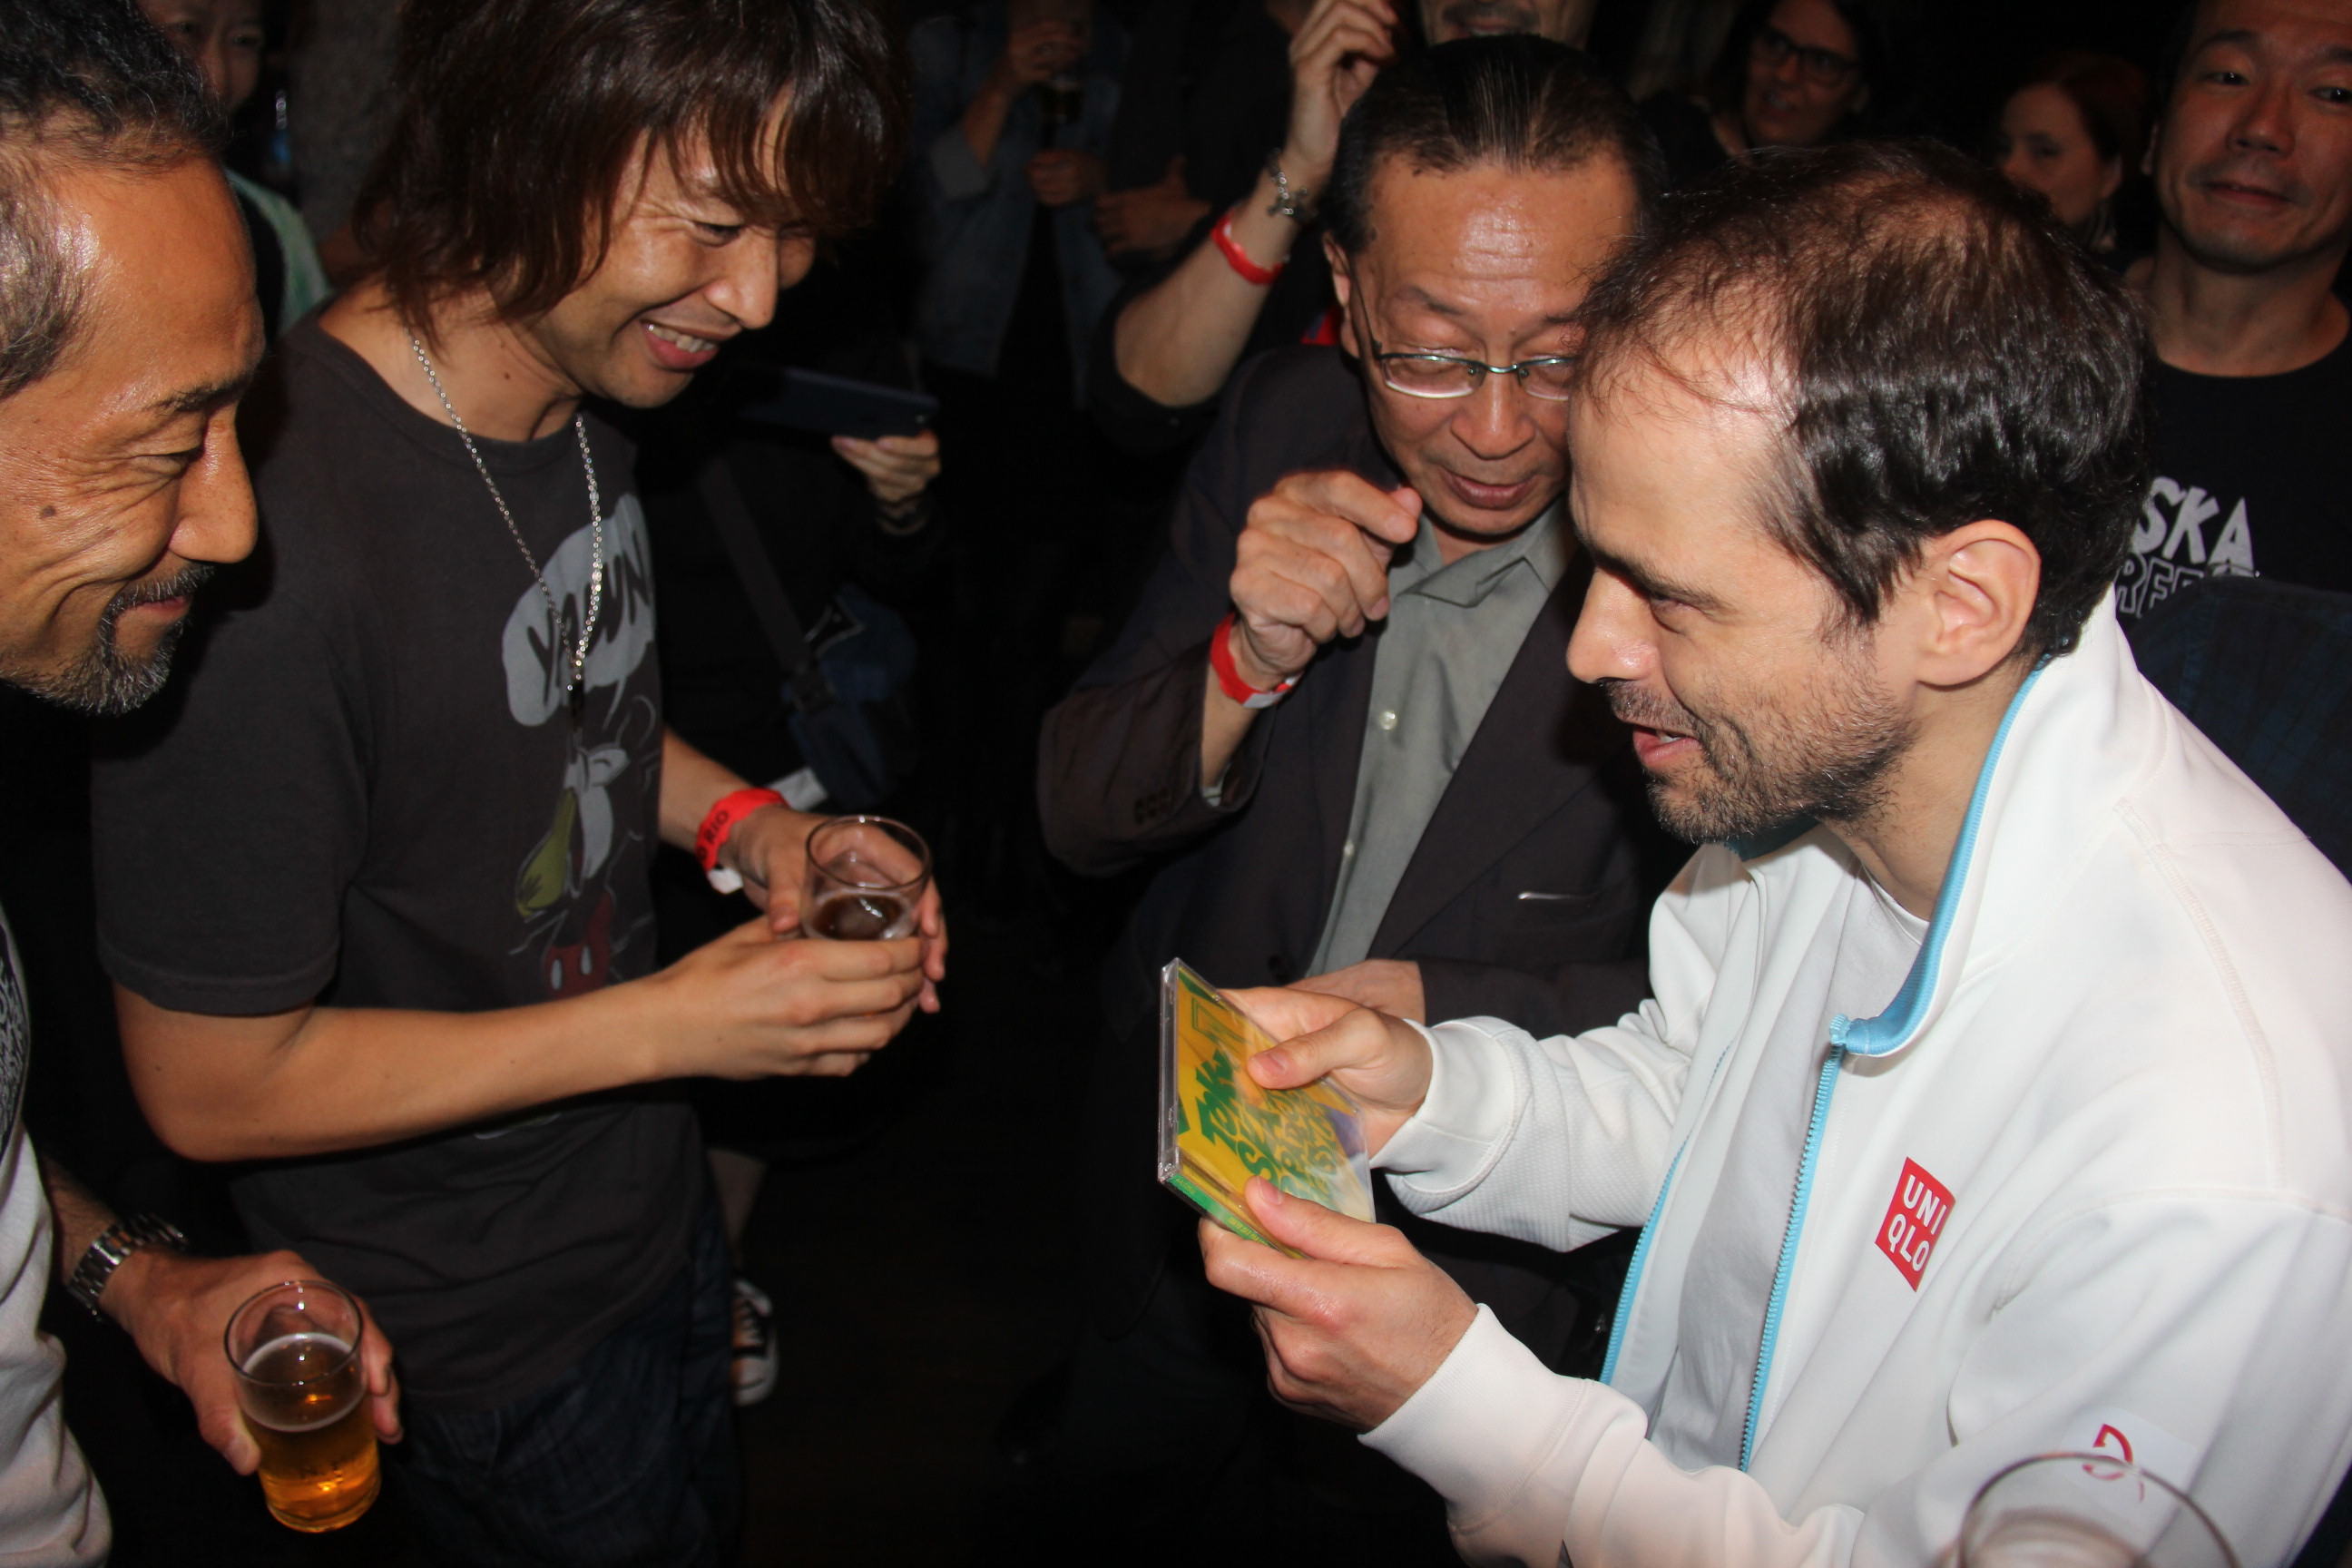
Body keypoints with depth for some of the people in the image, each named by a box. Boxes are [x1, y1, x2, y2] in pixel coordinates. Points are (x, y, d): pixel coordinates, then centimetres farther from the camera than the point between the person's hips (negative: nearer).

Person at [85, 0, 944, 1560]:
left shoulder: (589, 391, -8)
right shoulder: (273, 541, -36)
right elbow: (212, 1084, -26)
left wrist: (744, 819, -9)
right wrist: (669, 1023, -25)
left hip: (651, 1190, 8)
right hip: (489, 1335, -7)